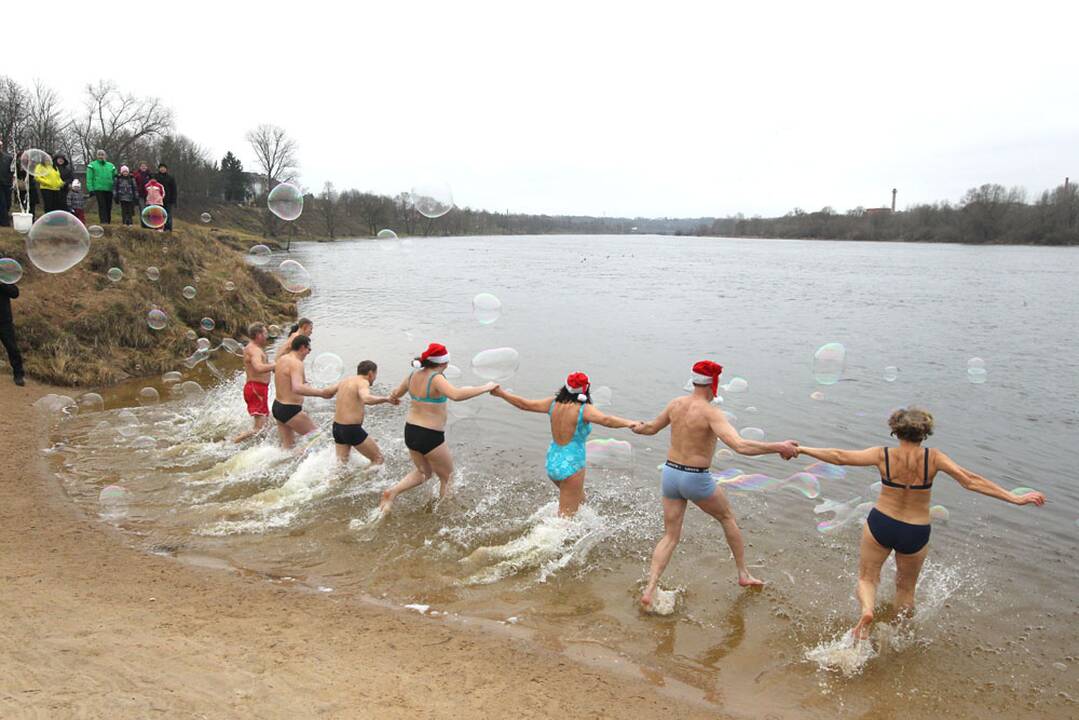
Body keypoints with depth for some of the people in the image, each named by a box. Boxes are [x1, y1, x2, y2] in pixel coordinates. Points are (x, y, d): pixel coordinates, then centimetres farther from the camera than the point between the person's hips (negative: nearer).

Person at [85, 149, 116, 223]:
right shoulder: (92, 165, 7)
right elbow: (89, 178, 2)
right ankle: (104, 221, -17)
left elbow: (115, 178, 16)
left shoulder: (111, 166, 17)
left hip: (109, 189, 3)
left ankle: (108, 222, 12)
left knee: (109, 206, 5)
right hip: (99, 189, -3)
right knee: (102, 206, -13)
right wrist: (90, 189, -8)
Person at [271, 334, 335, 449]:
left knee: (287, 446, 17)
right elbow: (297, 388, -38)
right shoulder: (296, 363, -21)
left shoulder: (282, 359, 8)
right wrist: (322, 392, -46)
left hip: (277, 406, 9)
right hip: (290, 410, -9)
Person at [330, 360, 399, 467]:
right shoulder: (362, 382, -13)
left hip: (337, 426, 8)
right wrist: (386, 399, -28)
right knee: (378, 458, 2)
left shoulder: (344, 381, 11)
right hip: (352, 429, -8)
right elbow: (366, 398, -33)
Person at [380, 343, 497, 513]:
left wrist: (393, 395, 43)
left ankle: (392, 492, 11)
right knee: (447, 478, 16)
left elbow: (396, 394, 19)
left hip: (410, 431, 7)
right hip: (430, 436, -7)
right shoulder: (436, 378, -21)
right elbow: (456, 395, -39)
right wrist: (485, 388, -30)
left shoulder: (414, 375, 2)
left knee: (423, 472, 28)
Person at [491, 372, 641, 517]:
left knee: (580, 500, 28)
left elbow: (525, 404, 4)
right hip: (571, 466, -7)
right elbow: (605, 420, -35)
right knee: (566, 515, 6)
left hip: (552, 463, 7)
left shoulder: (554, 403, -1)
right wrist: (628, 423, -43)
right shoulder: (584, 409, -18)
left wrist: (500, 393, 16)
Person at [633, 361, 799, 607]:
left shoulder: (675, 404, 1)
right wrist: (778, 446, -26)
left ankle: (650, 589, 0)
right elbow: (739, 445, -32)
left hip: (670, 474, 5)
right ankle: (744, 574, 33)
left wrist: (635, 428, 40)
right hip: (697, 479, -5)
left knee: (670, 536, 13)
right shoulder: (711, 413, -20)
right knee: (728, 518, 22)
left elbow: (650, 428, 17)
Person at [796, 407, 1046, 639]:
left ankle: (867, 611, -13)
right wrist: (1016, 499, -11)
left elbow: (839, 456, -12)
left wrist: (801, 449, -5)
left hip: (880, 524, -1)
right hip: (915, 534, 1)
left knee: (866, 578, 16)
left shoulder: (883, 455, -14)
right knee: (906, 587, 24)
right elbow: (971, 480, -16)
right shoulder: (933, 458, -15)